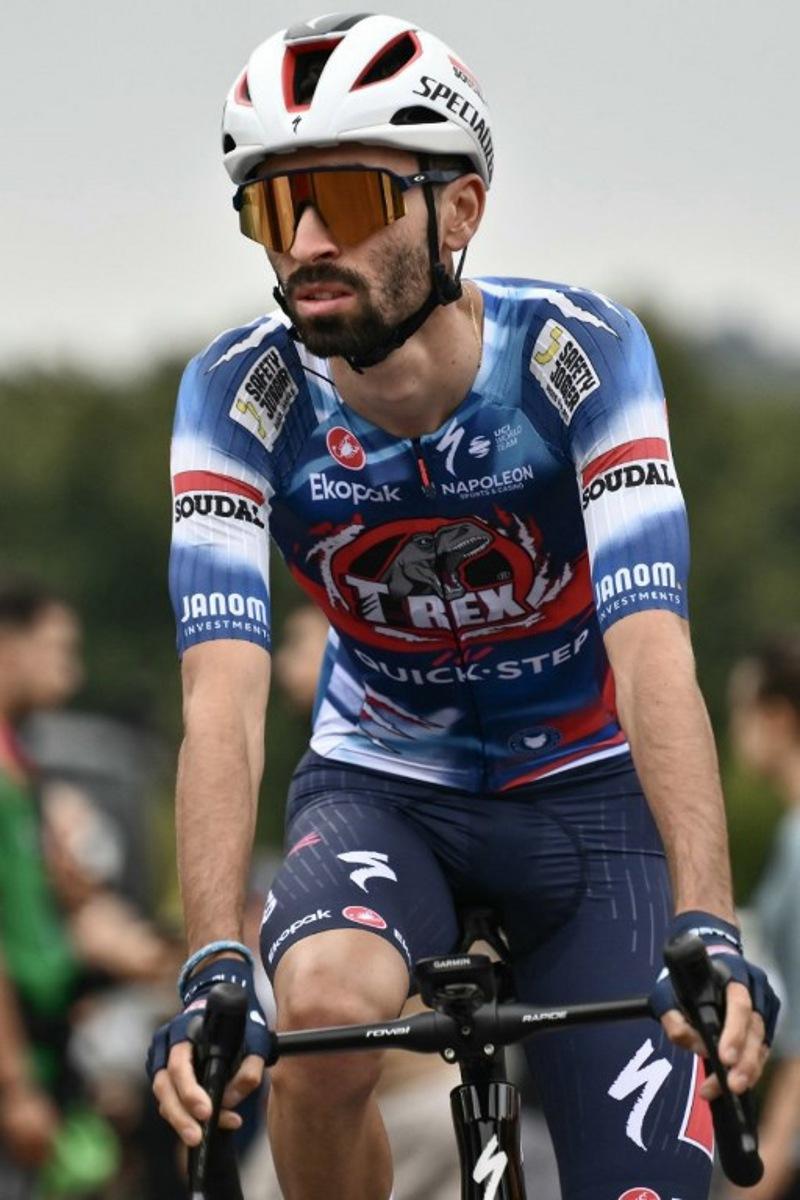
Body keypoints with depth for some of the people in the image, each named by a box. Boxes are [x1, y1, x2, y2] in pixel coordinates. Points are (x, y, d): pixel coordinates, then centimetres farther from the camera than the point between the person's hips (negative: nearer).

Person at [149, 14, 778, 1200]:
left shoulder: (578, 356, -25)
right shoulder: (242, 393, -21)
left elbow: (654, 652, -35)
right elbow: (224, 696, -30)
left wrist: (709, 932, -48)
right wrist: (212, 970, -46)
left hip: (586, 792, 0)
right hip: (383, 782, 0)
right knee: (326, 1006, -34)